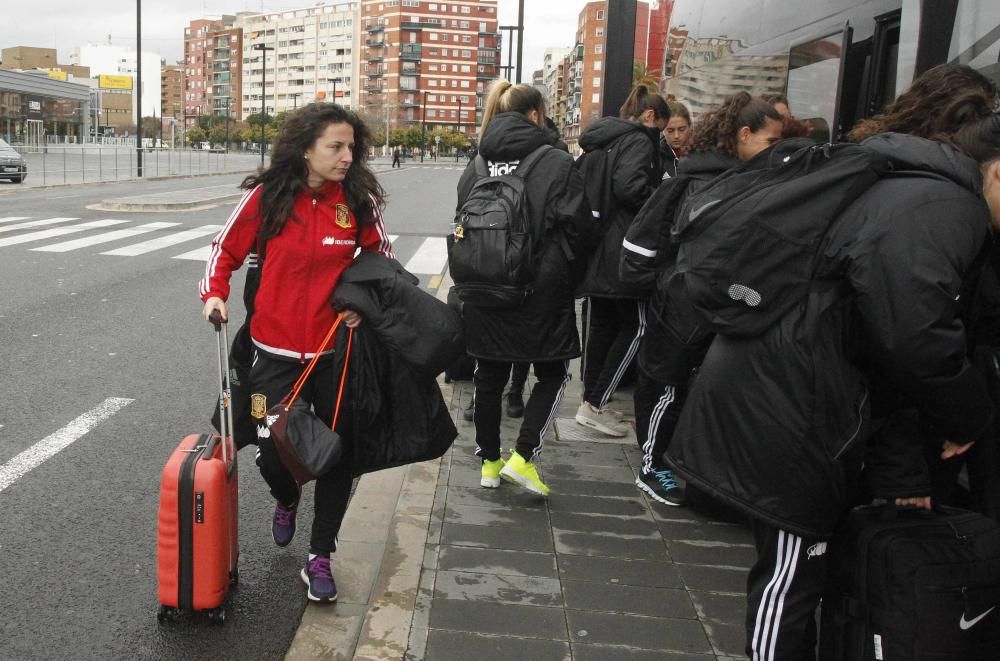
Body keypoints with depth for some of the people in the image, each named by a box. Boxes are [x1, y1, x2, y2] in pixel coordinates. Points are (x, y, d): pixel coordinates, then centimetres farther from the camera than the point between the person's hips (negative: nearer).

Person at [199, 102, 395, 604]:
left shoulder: (359, 200, -6)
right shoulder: (266, 197, -8)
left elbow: (381, 258, 9)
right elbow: (225, 249, 6)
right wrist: (215, 294, -10)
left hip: (338, 351, 1)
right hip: (277, 352, -1)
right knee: (273, 453, 1)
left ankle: (320, 558, 26)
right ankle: (286, 501, 41)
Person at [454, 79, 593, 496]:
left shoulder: (476, 168, 4)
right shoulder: (557, 164, -11)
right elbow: (576, 230, -11)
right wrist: (562, 270, 7)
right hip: (541, 293, -4)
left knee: (489, 376, 14)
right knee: (553, 373, 12)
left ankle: (489, 462, 24)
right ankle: (523, 457, 4)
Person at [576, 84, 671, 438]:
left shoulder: (600, 140, 18)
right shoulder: (638, 141, -10)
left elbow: (585, 186, 21)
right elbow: (629, 186, -25)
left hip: (593, 244, 9)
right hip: (619, 249, -9)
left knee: (601, 323, 15)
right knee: (635, 325, -1)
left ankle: (591, 399, 21)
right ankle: (594, 405, -2)